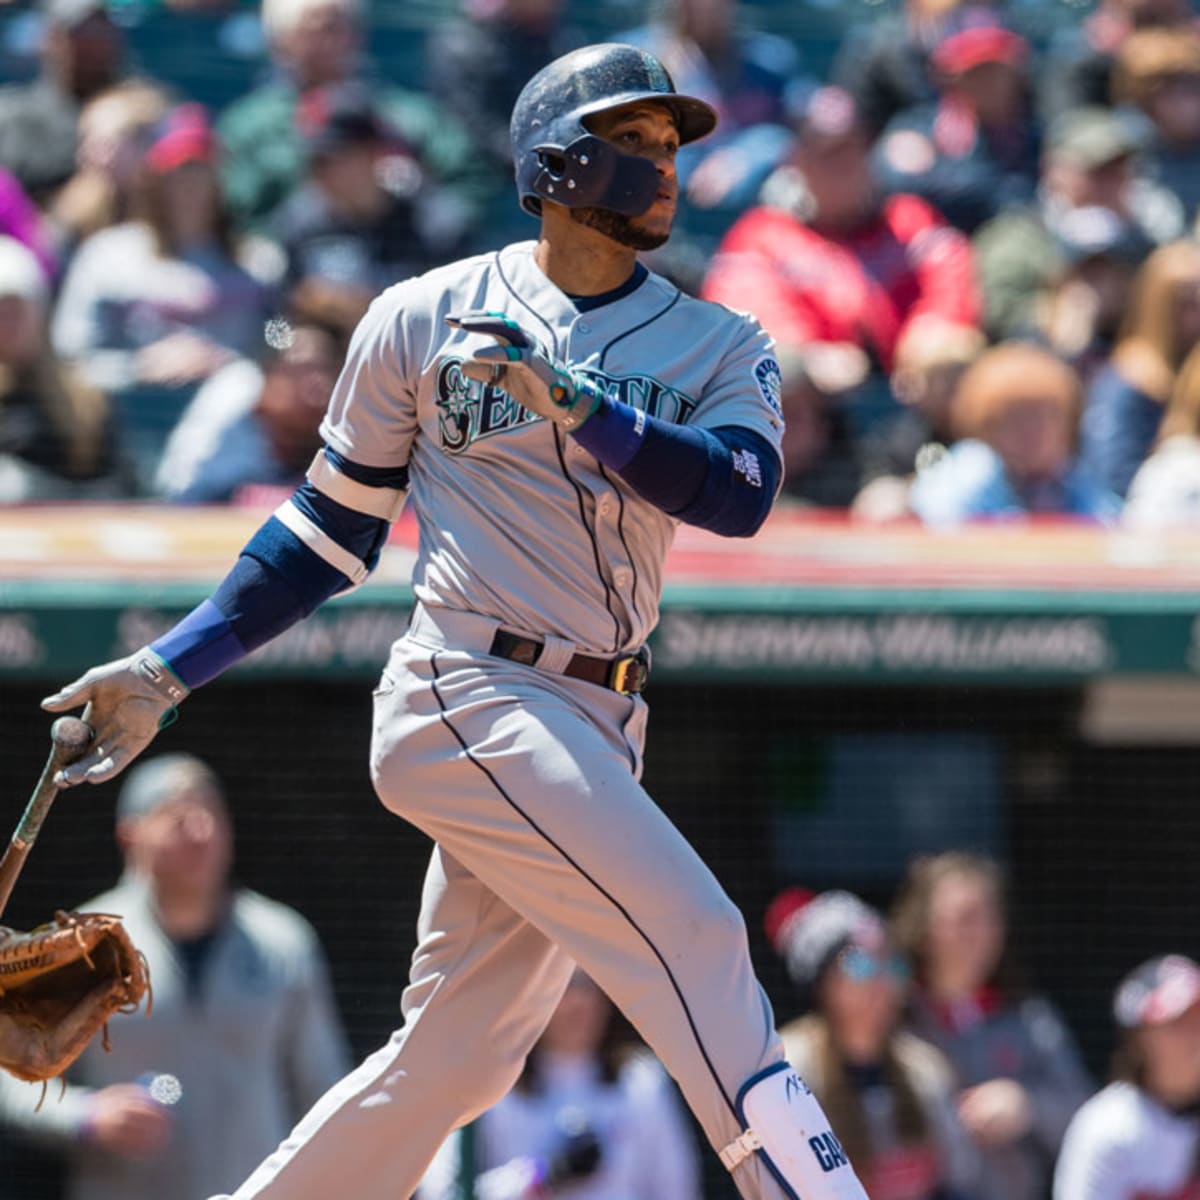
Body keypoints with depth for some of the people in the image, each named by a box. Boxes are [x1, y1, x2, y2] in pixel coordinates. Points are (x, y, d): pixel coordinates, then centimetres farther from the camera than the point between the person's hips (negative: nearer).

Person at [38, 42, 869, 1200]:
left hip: (595, 729, 5)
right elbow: (329, 530, 10)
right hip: (468, 699, -5)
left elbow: (740, 494, -11)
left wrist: (570, 403, -21)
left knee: (454, 1059, 7)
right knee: (694, 940, -18)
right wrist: (167, 670, 8)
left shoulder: (719, 347, 9)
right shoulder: (425, 317, 2)